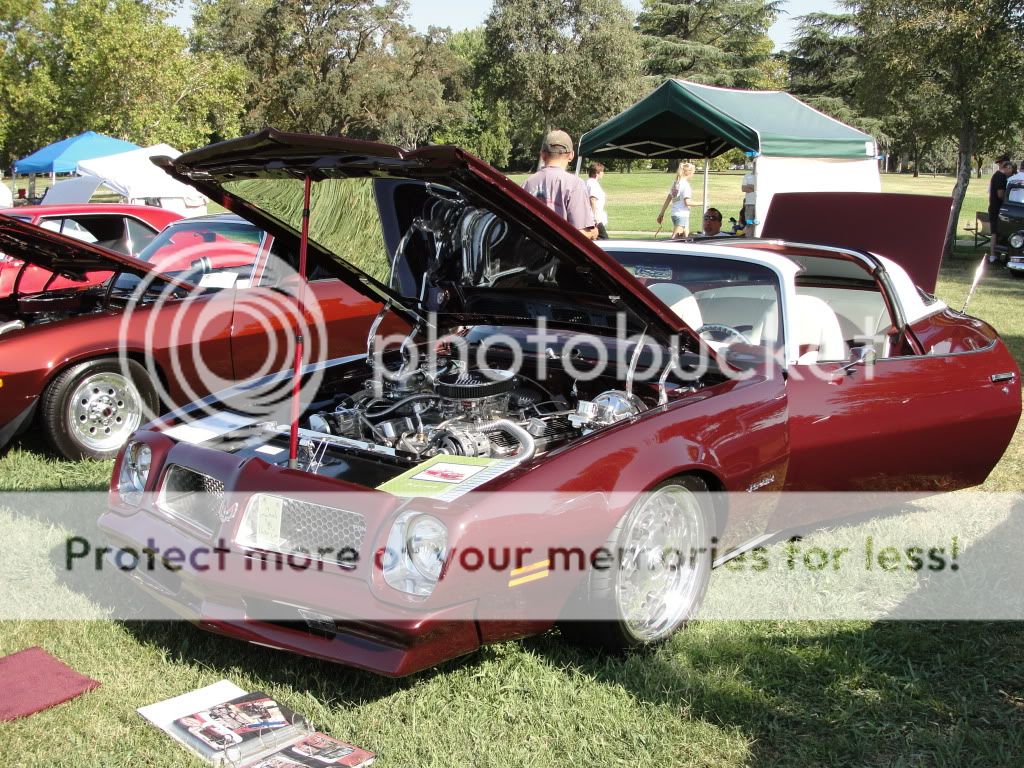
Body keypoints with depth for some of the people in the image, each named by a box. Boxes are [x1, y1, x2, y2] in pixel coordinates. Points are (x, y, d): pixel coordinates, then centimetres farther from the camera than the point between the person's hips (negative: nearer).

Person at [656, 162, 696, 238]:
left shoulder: (675, 183, 11)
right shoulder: (685, 184, -12)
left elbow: (668, 200, 14)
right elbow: (687, 202, -18)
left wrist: (662, 213, 18)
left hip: (674, 214, 9)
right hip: (682, 215, -9)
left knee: (686, 235, 16)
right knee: (674, 239, -12)